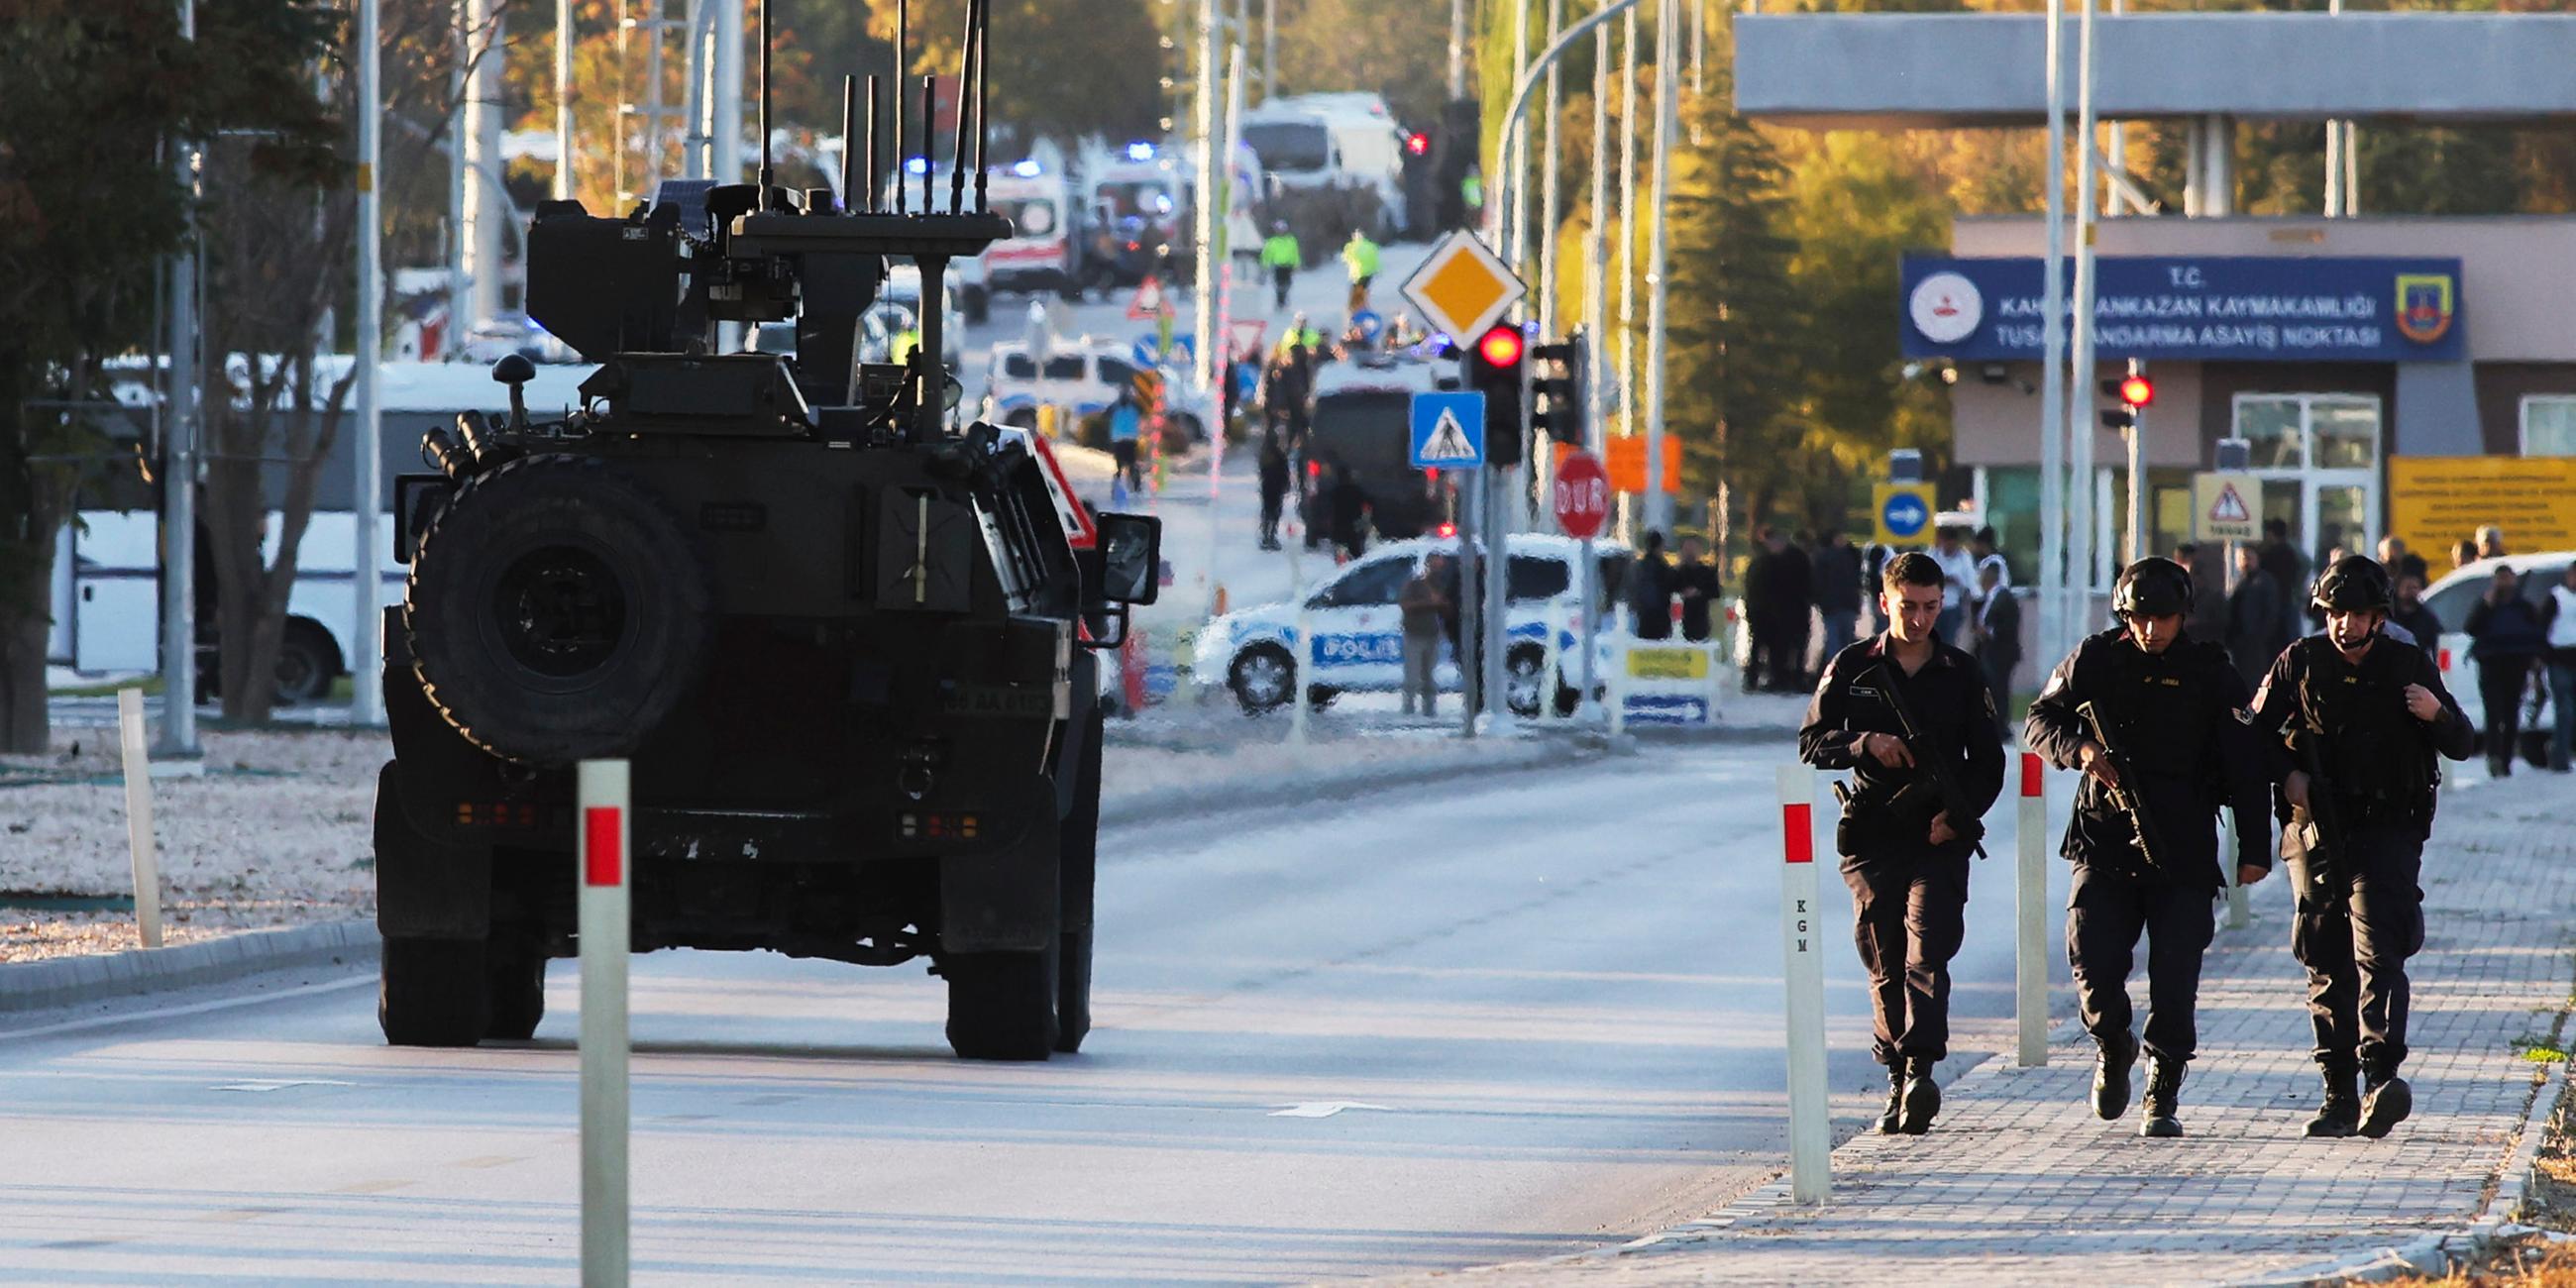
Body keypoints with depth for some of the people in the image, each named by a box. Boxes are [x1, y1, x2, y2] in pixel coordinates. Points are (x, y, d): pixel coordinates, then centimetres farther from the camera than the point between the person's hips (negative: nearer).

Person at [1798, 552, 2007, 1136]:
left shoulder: (1962, 674, 9)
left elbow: (1988, 763, 11)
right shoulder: (1852, 668, 8)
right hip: (1872, 837, 1)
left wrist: (1959, 816, -7)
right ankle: (1899, 1083, 11)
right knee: (1885, 967, 4)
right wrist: (1864, 744, -14)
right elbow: (1812, 745, 6)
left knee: (1926, 956, -17)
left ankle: (1921, 1071, -28)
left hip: (1940, 840, -1)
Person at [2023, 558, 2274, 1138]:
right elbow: (2039, 721, 11)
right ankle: (2112, 1048, 20)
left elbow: (2245, 764, 4)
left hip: (2184, 851, -1)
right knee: (2093, 958, -10)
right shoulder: (2095, 660, 6)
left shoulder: (2211, 672, 3)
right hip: (2104, 842, 1)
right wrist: (2080, 749, -11)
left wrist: (2254, 848, -2)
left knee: (2174, 979, -5)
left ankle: (2162, 1097, 6)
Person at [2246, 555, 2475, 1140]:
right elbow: (2254, 734, 12)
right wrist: (2285, 775, -6)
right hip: (2316, 831, 2)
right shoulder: (2300, 663, 6)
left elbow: (2462, 745, 8)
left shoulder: (2408, 667, 5)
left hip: (2387, 833, -2)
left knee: (2379, 953, -18)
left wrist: (2436, 715, -13)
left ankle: (2381, 1076, -29)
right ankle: (2340, 1096, 10)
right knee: (2327, 966, 4)